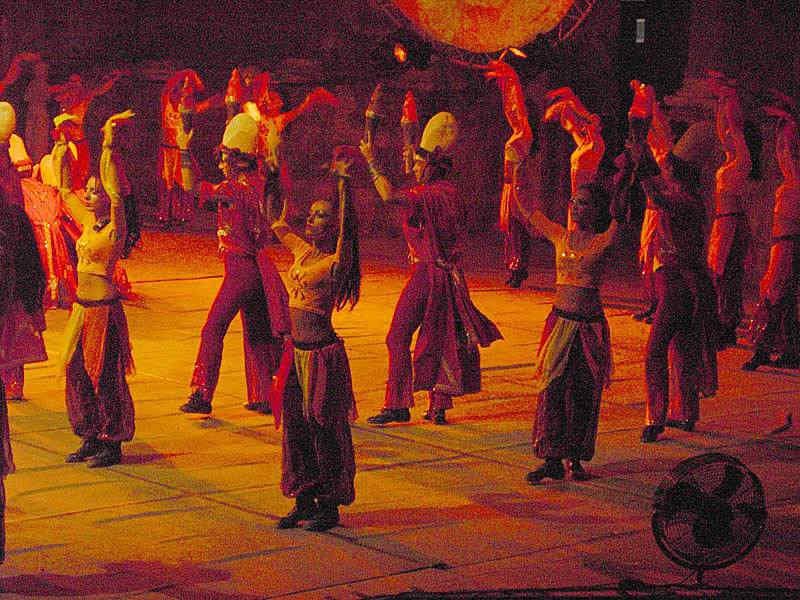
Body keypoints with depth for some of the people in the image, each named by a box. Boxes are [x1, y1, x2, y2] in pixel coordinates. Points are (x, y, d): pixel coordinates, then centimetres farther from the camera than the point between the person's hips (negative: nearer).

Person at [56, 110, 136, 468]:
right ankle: (91, 439, 21)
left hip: (104, 307, -8)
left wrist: (108, 146, -29)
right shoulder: (88, 221, 10)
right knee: (77, 372, 10)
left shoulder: (114, 227, -11)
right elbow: (65, 191, 23)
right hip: (82, 306, 8)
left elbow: (115, 189, -26)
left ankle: (112, 445, 6)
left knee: (104, 374, -3)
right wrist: (61, 158, 22)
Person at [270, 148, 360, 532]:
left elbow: (346, 223, -25)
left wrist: (343, 183, -31)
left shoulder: (336, 261, -9)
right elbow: (277, 225, 23)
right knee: (296, 425, 10)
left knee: (324, 427, -1)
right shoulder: (302, 251, 11)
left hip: (322, 352, -7)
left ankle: (330, 506, 9)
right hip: (296, 349, 7)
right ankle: (305, 501, 21)